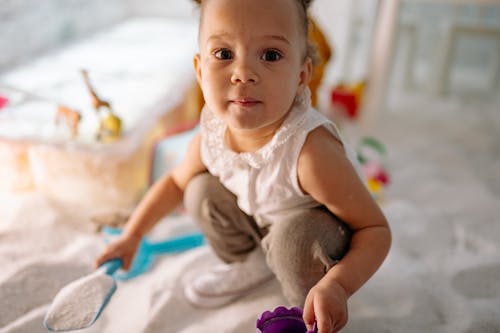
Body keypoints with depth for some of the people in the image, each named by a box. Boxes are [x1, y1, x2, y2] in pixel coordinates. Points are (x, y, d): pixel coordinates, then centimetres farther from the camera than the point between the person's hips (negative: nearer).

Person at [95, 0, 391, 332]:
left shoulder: (310, 150, -40)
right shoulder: (211, 136, -20)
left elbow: (376, 229, -30)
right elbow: (176, 181, 4)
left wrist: (338, 285, -48)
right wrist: (131, 236, 6)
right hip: (261, 220, 6)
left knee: (295, 231, -35)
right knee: (202, 189, -7)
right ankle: (251, 264, 19)